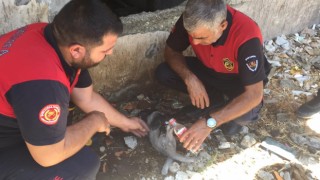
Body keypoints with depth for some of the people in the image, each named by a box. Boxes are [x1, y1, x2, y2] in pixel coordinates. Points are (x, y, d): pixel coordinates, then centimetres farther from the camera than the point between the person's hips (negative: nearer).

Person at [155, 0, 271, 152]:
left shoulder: (247, 37, -38)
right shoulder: (191, 20, -27)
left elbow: (254, 95, -38)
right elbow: (171, 51, -12)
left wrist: (209, 122, -44)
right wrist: (190, 78, -31)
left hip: (239, 80, -4)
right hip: (209, 70, 5)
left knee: (244, 114, -36)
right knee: (163, 73, -16)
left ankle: (233, 115, 3)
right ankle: (218, 100, 0)